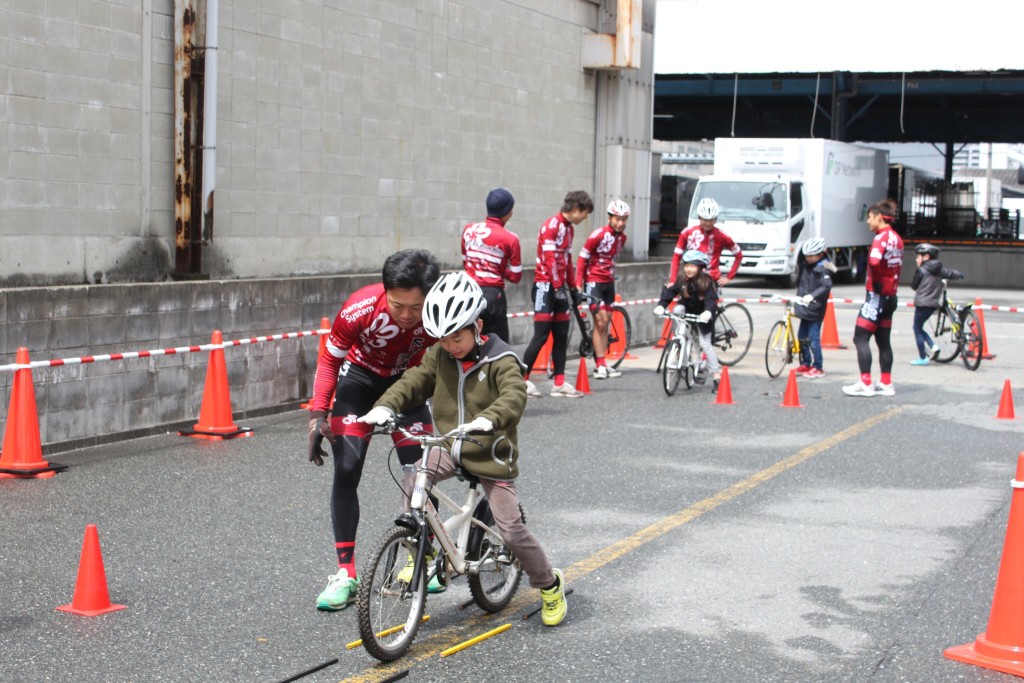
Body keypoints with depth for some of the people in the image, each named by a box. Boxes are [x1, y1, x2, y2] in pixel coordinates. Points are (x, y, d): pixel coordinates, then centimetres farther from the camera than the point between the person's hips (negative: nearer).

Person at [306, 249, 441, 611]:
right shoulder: (360, 309, -35)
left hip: (407, 381, 1)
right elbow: (329, 360, -16)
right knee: (346, 471, -12)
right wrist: (318, 415, -23)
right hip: (360, 379, -1)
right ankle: (346, 573, -5)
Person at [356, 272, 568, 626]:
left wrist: (487, 420, -52)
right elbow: (414, 381, -4)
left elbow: (514, 397, -31)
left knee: (512, 530, -6)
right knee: (413, 481, -24)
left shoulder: (501, 361, -16)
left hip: (491, 454, -4)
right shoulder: (439, 356, 1)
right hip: (450, 447, 5)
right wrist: (385, 406, -25)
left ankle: (550, 585, 19)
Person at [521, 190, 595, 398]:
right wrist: (557, 287, -22)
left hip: (560, 287, 9)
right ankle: (523, 380, -2)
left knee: (562, 335, 6)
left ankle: (559, 383, 8)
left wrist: (573, 289, 20)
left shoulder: (569, 228, 15)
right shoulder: (551, 226, -13)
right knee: (542, 335, -9)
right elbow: (550, 259, -19)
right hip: (546, 285, -9)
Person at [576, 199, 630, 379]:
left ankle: (602, 364, 14)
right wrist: (578, 283, -14)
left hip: (609, 282, 7)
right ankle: (600, 365, -8)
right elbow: (582, 258, -12)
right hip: (593, 281, -7)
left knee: (605, 323, 8)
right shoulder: (598, 235, -17)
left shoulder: (622, 236, 3)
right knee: (600, 321, -11)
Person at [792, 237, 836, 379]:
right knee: (802, 336, 14)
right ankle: (805, 364, 25)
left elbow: (826, 286, -25)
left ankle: (817, 368, 1)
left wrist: (812, 296, -33)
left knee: (813, 338, -7)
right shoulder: (805, 266, 11)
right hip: (804, 307, 8)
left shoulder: (822, 268, -14)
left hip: (815, 309, -8)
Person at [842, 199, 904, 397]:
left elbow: (874, 261, -33)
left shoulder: (881, 237, -15)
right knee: (883, 340, 13)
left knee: (860, 338, -6)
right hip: (890, 295, 9)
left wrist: (875, 282, -19)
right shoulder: (897, 238, 13)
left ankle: (865, 384, -9)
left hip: (877, 294, -9)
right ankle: (886, 384, 16)